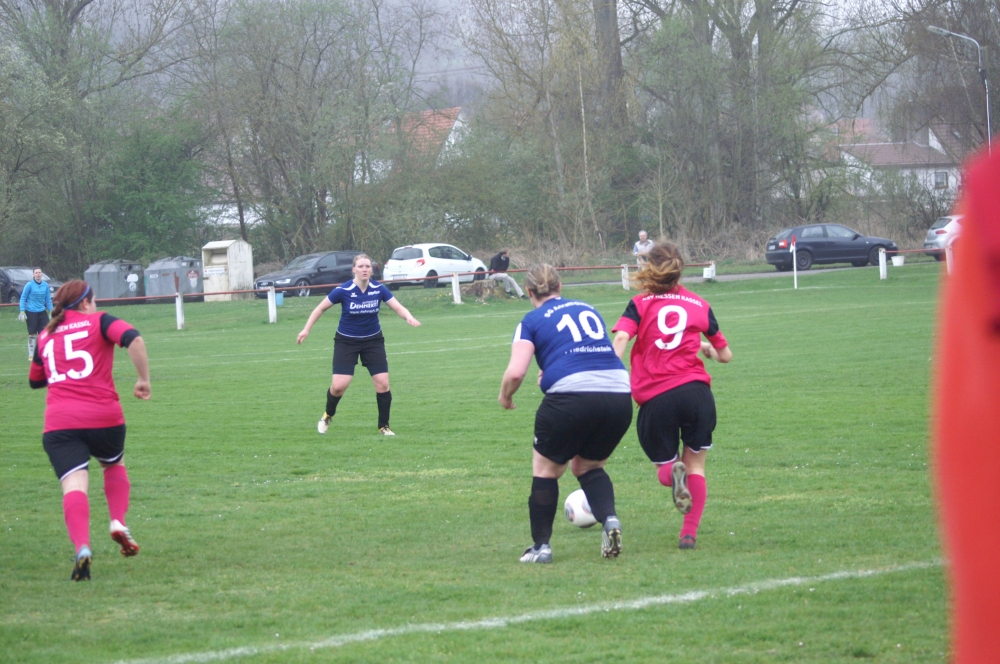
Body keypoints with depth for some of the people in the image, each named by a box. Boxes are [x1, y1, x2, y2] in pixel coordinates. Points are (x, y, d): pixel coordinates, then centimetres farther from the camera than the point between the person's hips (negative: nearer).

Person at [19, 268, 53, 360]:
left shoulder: (45, 285, 4)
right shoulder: (29, 285, -7)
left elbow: (48, 300, 13)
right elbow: (23, 298, -2)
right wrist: (22, 311, -9)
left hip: (42, 312, 4)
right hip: (31, 312, -4)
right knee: (32, 334, 0)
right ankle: (31, 354, 11)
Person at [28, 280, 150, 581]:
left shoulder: (45, 335, 18)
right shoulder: (99, 321, 6)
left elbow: (35, 380, 30)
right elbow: (133, 339, -13)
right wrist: (144, 379, -5)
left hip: (59, 423, 1)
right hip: (104, 417, -1)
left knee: (74, 485, -11)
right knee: (115, 465, 28)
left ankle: (82, 546, -33)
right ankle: (118, 522, 8)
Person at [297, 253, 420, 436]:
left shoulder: (379, 289, -11)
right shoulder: (343, 290, -17)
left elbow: (398, 307, -12)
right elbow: (320, 308, -5)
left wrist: (409, 317, -33)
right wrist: (306, 329, -8)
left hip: (373, 340, 2)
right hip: (347, 341, -2)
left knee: (383, 383, -8)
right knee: (339, 386, -10)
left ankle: (384, 426, 10)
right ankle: (327, 416, 21)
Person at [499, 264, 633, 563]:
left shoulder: (531, 321, 8)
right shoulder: (588, 309, 22)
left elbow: (515, 372, -4)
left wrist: (505, 395, 16)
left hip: (572, 397, -4)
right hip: (618, 395, 4)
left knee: (546, 469, 18)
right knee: (589, 466, 25)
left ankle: (541, 546, 19)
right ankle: (610, 519, -1)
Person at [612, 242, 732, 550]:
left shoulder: (639, 305, 7)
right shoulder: (699, 305, 13)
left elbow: (620, 339, -11)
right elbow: (725, 355, 19)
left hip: (655, 398, -1)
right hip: (695, 389, 1)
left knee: (663, 466, 16)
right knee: (696, 465, 15)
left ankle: (673, 475, -20)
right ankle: (690, 533, 2)